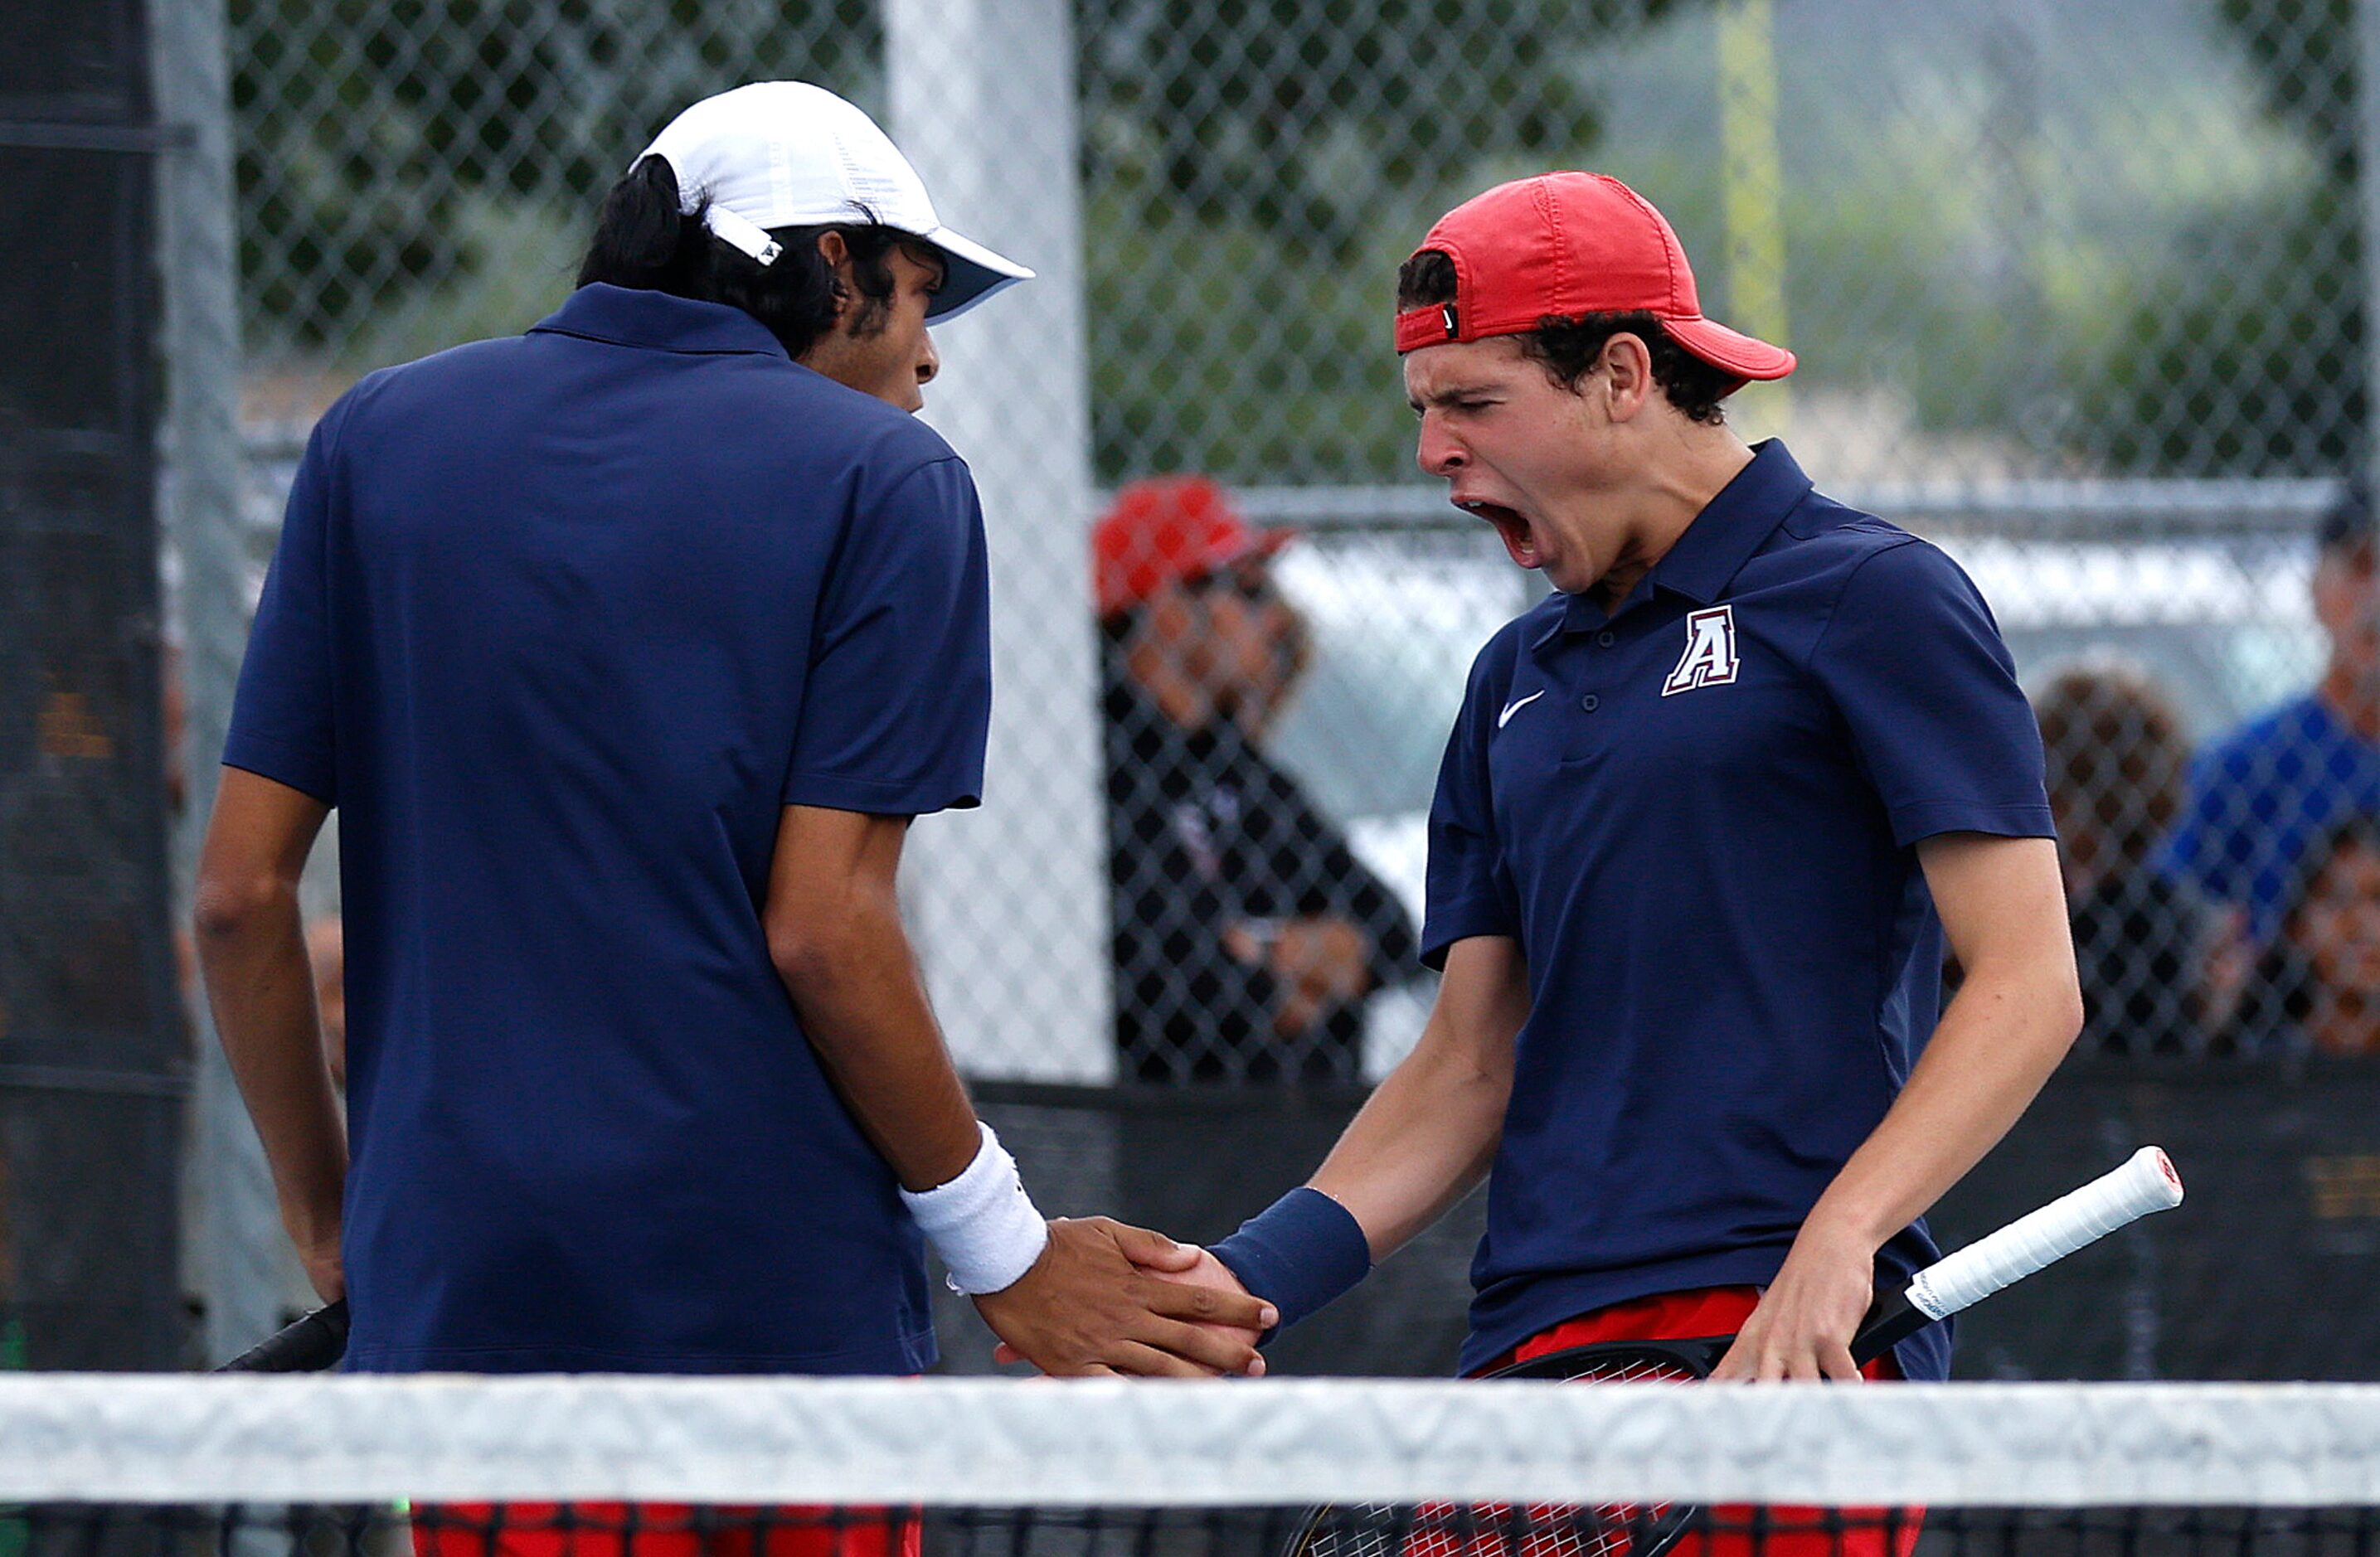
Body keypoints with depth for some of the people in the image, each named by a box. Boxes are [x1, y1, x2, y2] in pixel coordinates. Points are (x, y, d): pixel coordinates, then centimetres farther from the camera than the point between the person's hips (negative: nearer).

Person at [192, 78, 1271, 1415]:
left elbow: (242, 888, 8)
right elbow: (823, 928, -9)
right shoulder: (884, 478, 0)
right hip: (780, 1301, -3)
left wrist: (333, 1223, 20)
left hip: (442, 1297, 3)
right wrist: (1008, 1258, 1)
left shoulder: (377, 437, 11)